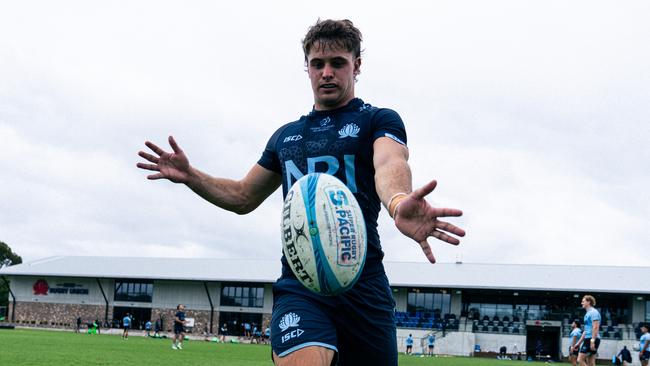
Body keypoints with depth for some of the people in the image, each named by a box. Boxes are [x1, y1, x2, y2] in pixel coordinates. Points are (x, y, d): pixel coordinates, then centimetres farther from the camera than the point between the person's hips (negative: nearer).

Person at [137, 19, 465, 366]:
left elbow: (390, 165, -20)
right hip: (299, 284, 2)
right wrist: (190, 176, 9)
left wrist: (399, 203, -45)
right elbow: (244, 197, 28)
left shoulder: (378, 120, 3)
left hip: (364, 287, -2)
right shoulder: (286, 136, 19)